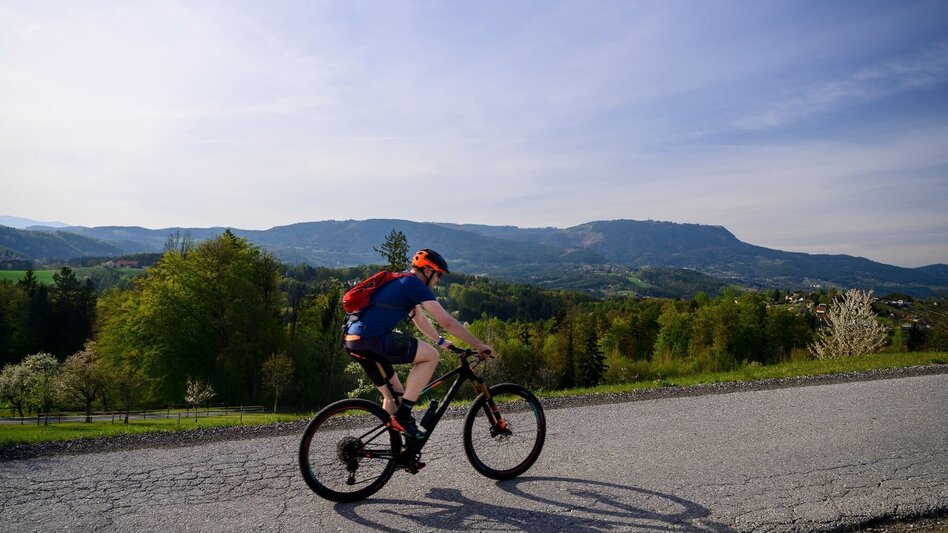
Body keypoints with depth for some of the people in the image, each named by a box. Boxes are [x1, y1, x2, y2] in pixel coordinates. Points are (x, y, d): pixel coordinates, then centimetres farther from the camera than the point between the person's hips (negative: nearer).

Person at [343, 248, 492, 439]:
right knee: (431, 355, -7)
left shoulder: (402, 283, 24)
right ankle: (402, 417, -7)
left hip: (352, 340, 10)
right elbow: (447, 322, -8)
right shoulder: (415, 284, -5)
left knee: (395, 395, 18)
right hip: (372, 339, -10)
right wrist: (479, 345, -1)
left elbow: (420, 319, 36)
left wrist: (440, 341, 43)